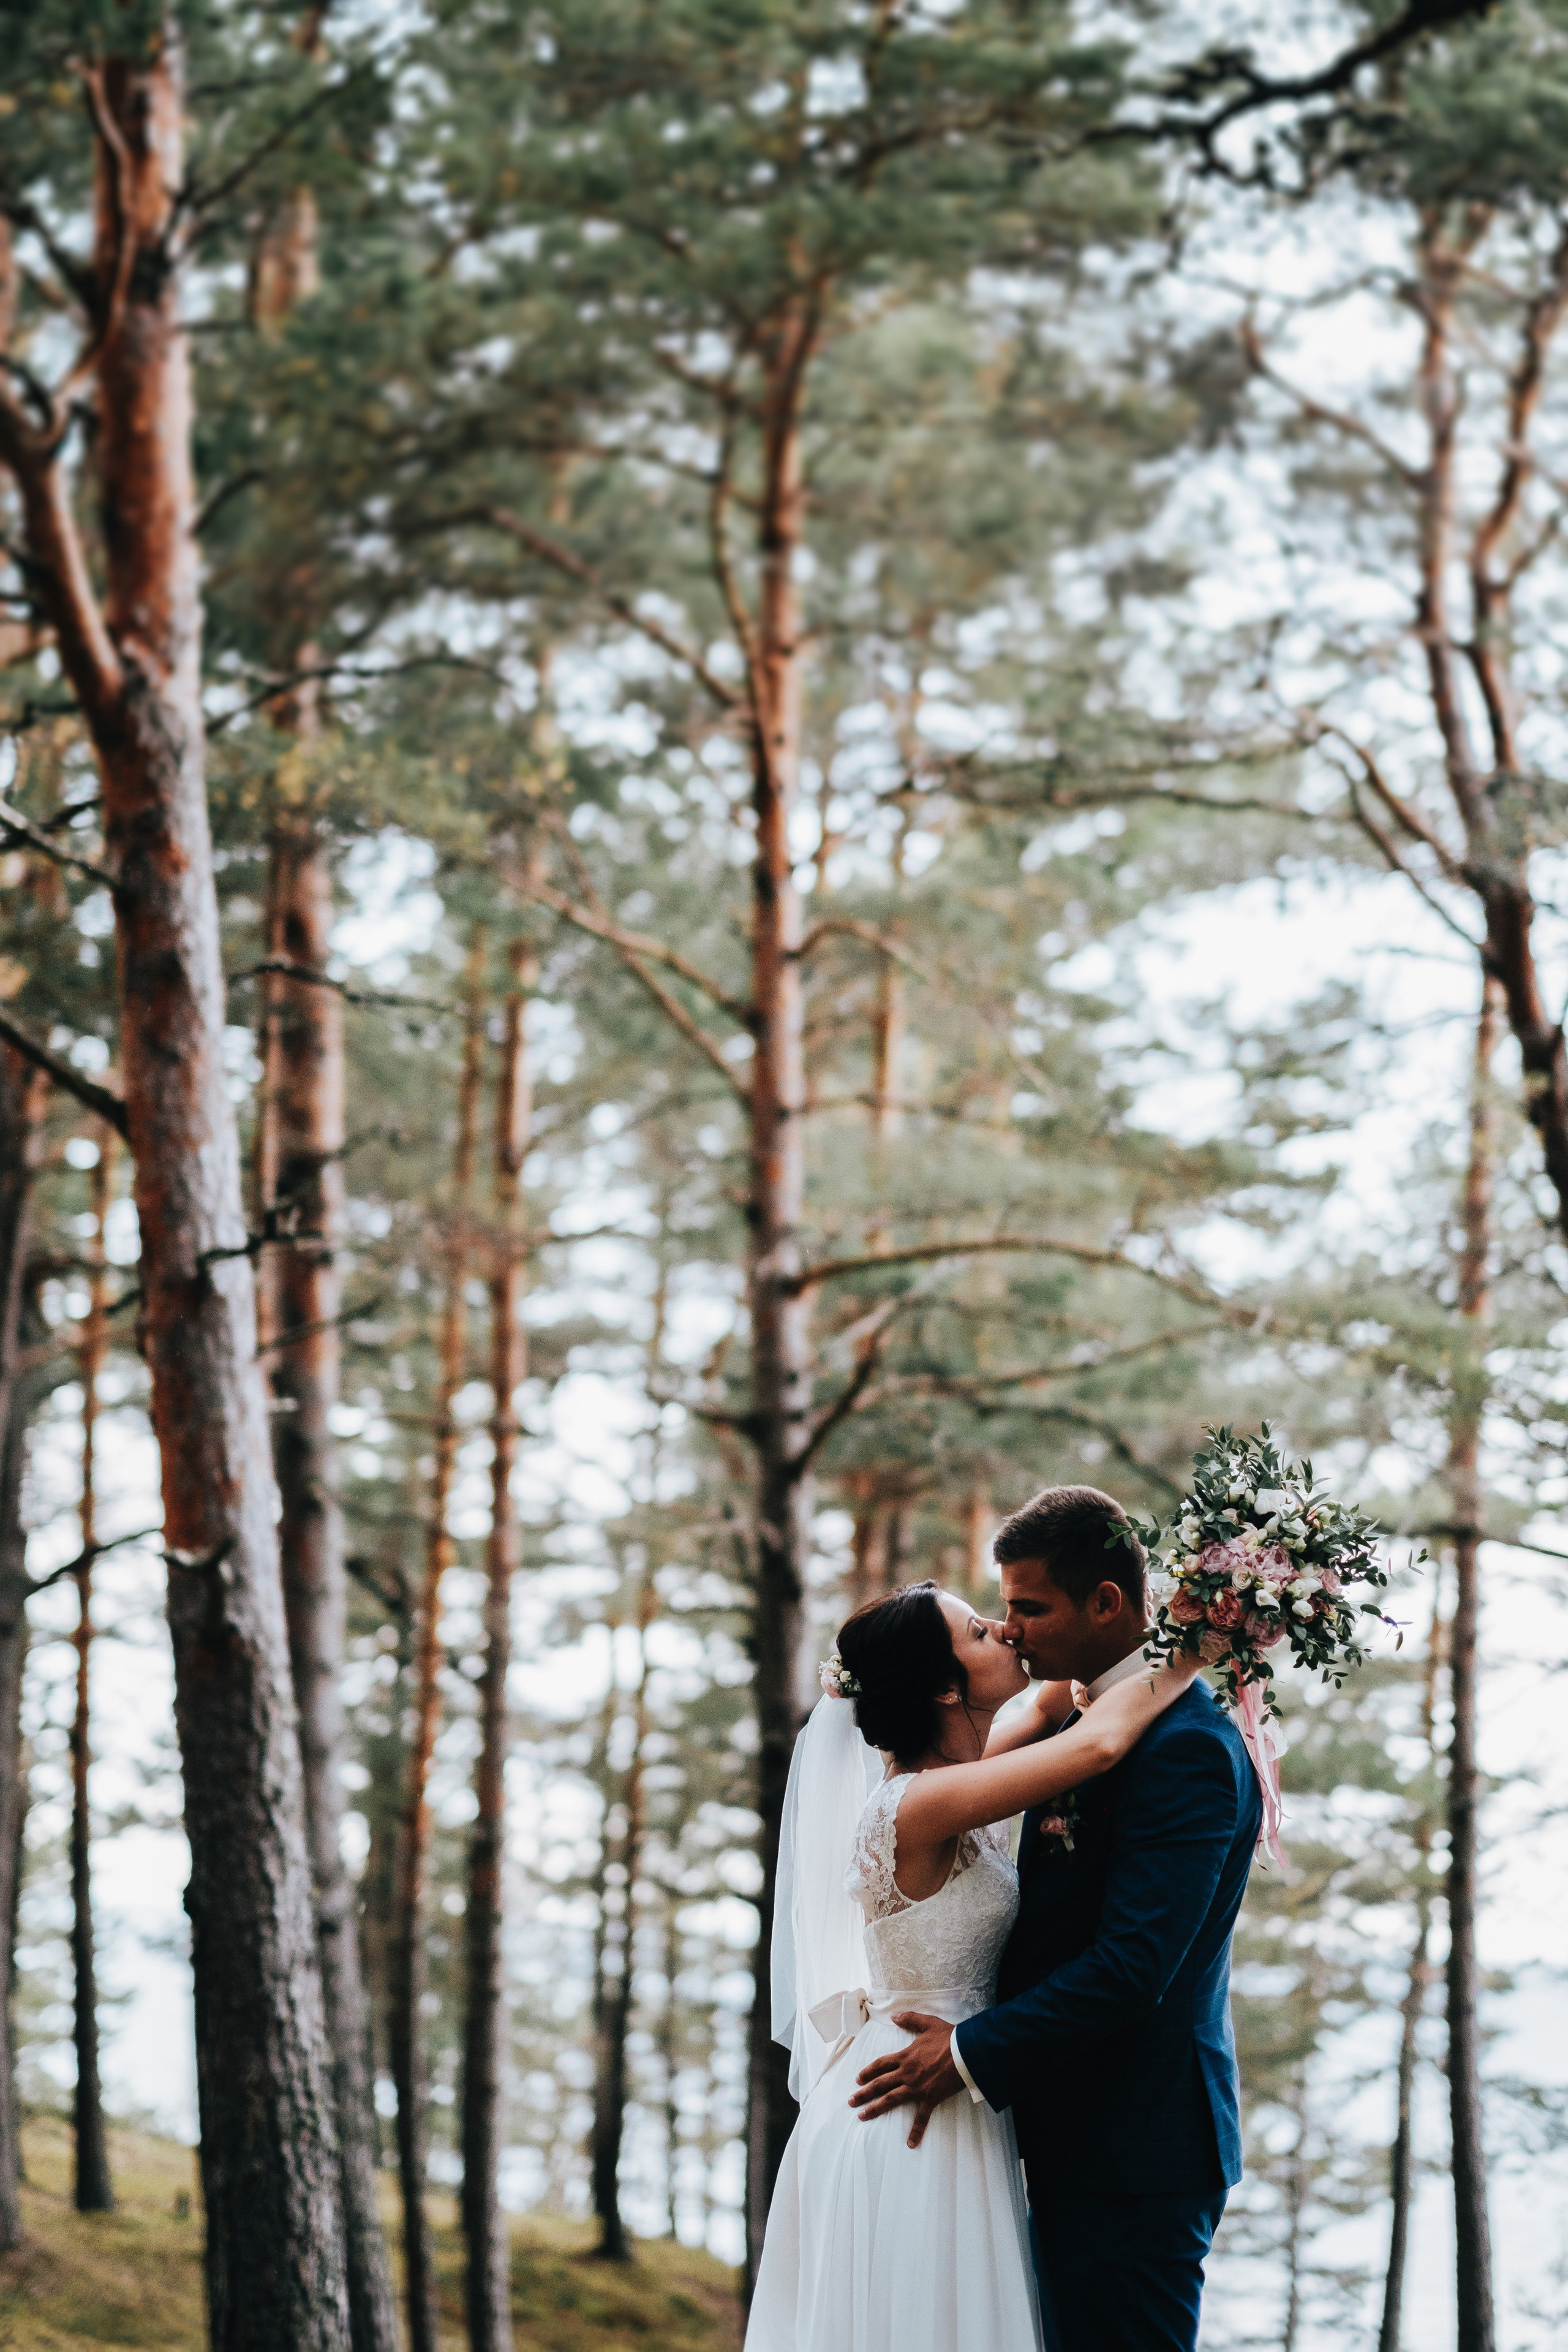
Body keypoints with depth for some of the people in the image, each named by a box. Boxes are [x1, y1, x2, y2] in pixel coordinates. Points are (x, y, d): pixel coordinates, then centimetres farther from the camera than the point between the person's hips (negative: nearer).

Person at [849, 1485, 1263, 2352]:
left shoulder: (1185, 1745, -18)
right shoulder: (1087, 1722, 13)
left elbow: (1131, 1965, -23)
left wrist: (972, 2055, -18)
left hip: (1133, 2158, -10)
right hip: (1074, 2146, 10)